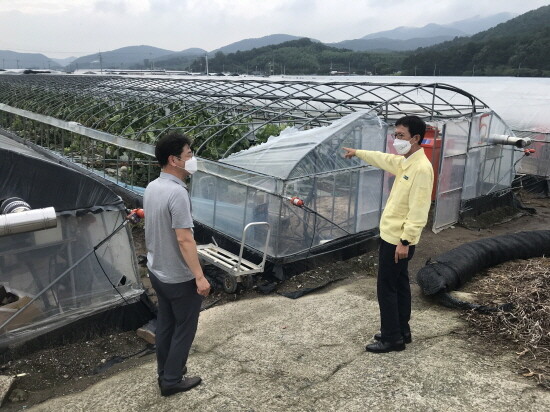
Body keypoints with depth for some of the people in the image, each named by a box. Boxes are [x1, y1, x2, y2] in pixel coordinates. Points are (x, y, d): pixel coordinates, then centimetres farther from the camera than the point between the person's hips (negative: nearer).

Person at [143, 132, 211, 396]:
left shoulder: (151, 187, 2)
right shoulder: (177, 192, -26)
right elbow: (184, 239, -27)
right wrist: (199, 276, -22)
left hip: (157, 271, 9)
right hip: (179, 277, -8)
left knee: (165, 324, 21)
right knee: (184, 328, 10)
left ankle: (164, 373, 36)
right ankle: (172, 381, 23)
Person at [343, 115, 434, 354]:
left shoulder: (421, 168, -22)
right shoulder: (404, 162, 8)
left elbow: (418, 211, -25)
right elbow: (383, 159, 29)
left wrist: (405, 241, -25)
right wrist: (357, 153, 40)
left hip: (397, 240, -10)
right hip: (391, 236, 10)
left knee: (386, 287, 0)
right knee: (399, 284, 17)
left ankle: (392, 338, 12)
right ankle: (401, 332, 30)